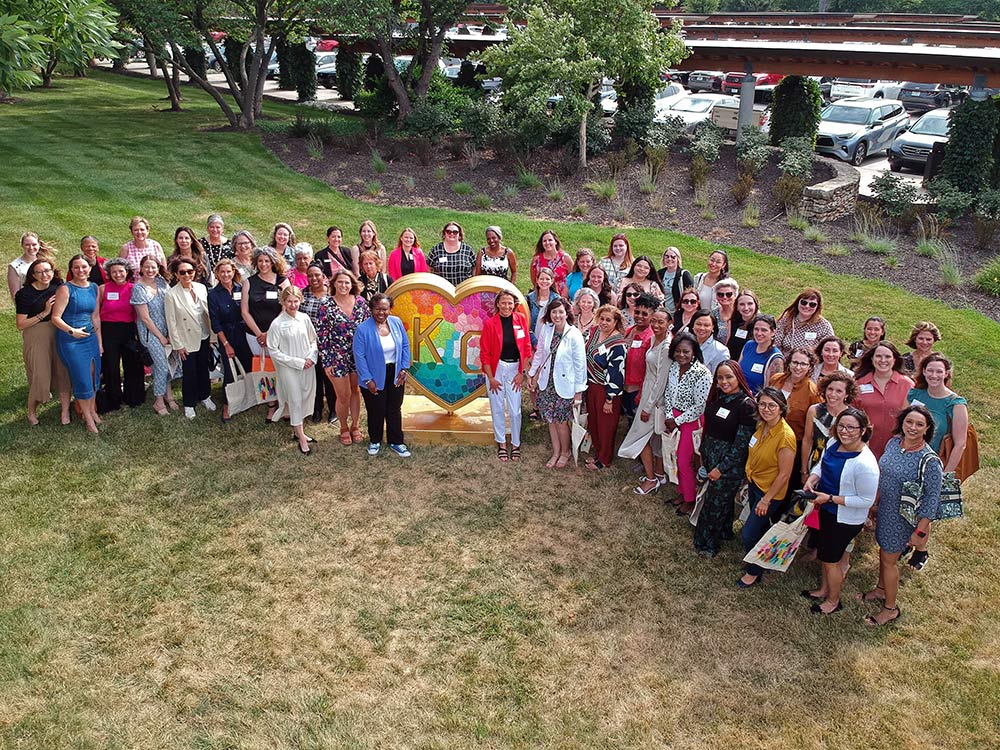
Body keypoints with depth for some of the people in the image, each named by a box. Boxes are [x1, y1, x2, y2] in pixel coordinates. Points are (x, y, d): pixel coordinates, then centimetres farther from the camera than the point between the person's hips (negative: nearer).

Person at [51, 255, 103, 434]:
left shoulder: (94, 288, 6)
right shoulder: (65, 289, -11)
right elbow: (56, 317, -14)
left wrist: (99, 341, 13)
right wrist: (72, 330, -27)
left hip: (90, 337, 5)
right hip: (71, 340, -5)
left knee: (94, 375, 9)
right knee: (82, 379, -1)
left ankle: (92, 410, 28)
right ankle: (88, 418, 14)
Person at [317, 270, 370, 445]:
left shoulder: (360, 301, -3)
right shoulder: (327, 306, -11)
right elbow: (322, 335, -8)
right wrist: (326, 362, -10)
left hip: (358, 356, 3)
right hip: (337, 357, -3)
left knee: (355, 392, 16)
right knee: (343, 396, 6)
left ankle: (354, 426, 34)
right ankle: (344, 428, 29)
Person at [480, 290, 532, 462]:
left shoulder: (521, 319, -2)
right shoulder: (490, 323, -8)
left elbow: (527, 348, 2)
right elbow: (485, 353, -5)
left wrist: (522, 372, -2)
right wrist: (491, 378, -8)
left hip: (515, 369, 1)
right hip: (496, 368, -1)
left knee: (515, 410, 3)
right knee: (497, 408, 8)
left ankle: (515, 444, 19)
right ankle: (501, 443, 24)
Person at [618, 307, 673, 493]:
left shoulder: (666, 347, -23)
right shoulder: (653, 340, 4)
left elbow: (661, 380, -22)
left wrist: (648, 407, -17)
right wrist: (642, 395, 13)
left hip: (657, 398, -8)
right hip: (648, 393, 8)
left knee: (641, 435, 0)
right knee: (654, 437, 18)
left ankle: (651, 479, 13)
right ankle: (659, 475, 32)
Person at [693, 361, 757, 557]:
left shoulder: (746, 405, -19)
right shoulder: (717, 397, 2)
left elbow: (741, 444, -18)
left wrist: (721, 468, -17)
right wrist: (703, 452, 12)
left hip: (730, 464, -6)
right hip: (710, 457, 6)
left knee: (714, 503, 5)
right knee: (722, 499, 22)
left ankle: (707, 544, 23)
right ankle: (724, 532, 42)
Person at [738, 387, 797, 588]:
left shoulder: (785, 436, -28)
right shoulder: (762, 426, -4)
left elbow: (784, 474, -22)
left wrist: (766, 499, -16)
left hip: (770, 491, -7)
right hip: (754, 484, 7)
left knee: (750, 533, 2)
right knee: (761, 529, 21)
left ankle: (754, 571, 25)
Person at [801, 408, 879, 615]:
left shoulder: (866, 464, -32)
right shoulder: (833, 443, -9)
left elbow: (866, 500, -25)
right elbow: (821, 465, 10)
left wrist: (829, 498, -25)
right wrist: (812, 478, -11)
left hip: (846, 519, -7)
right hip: (826, 510, 8)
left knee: (830, 560, 12)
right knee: (825, 553, 26)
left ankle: (833, 601, 37)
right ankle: (824, 590, 49)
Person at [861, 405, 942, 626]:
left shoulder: (929, 460, -24)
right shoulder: (894, 442, -5)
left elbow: (933, 497, -19)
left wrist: (920, 531, -17)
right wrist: (876, 506, 18)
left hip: (903, 517, -6)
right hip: (884, 509, 6)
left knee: (889, 559, 8)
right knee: (883, 552, 24)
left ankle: (890, 608, 27)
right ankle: (881, 590, 47)